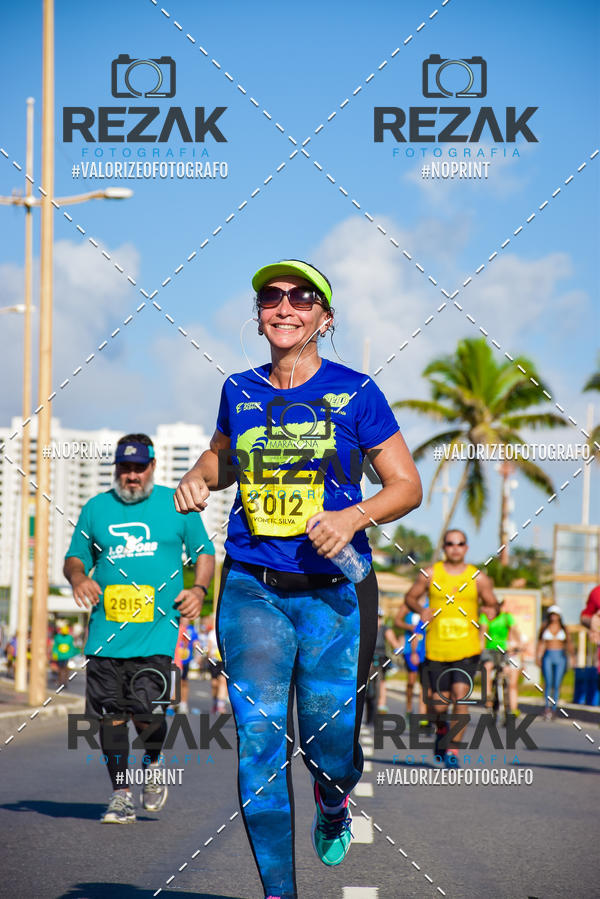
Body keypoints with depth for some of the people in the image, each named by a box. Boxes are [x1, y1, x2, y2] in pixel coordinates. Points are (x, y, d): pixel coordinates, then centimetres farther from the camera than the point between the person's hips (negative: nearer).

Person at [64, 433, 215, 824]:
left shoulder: (177, 504, 8)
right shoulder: (96, 509, 12)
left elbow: (204, 552, 14)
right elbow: (75, 557, 18)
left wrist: (199, 589, -4)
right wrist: (79, 576, -5)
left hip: (156, 631, -2)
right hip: (106, 632, 2)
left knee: (146, 712, -12)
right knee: (110, 714, 1)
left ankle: (154, 764, 20)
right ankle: (120, 795, 13)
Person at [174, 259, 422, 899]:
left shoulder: (354, 392, -2)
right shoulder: (239, 391, 8)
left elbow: (407, 485, 2)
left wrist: (353, 517, -16)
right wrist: (198, 478, 5)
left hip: (335, 592, -2)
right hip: (252, 588, 2)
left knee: (329, 745, -2)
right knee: (259, 737, -8)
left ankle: (331, 801, 36)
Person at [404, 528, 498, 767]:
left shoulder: (478, 578, 4)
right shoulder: (430, 574, 3)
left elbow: (492, 605, 12)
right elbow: (410, 597, 12)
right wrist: (420, 610, -9)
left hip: (467, 650, -1)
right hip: (437, 649, 1)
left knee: (460, 695, -18)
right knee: (438, 704, 4)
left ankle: (453, 749, -10)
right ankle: (441, 729, 40)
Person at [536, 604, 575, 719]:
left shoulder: (564, 629, 8)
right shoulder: (544, 627, 7)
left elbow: (569, 644, 6)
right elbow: (540, 644, 10)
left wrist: (572, 655, -7)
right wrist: (538, 657, 2)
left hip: (560, 657, 1)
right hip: (548, 656, -1)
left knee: (557, 684, -1)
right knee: (548, 683, -12)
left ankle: (554, 709, 6)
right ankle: (546, 707, -7)